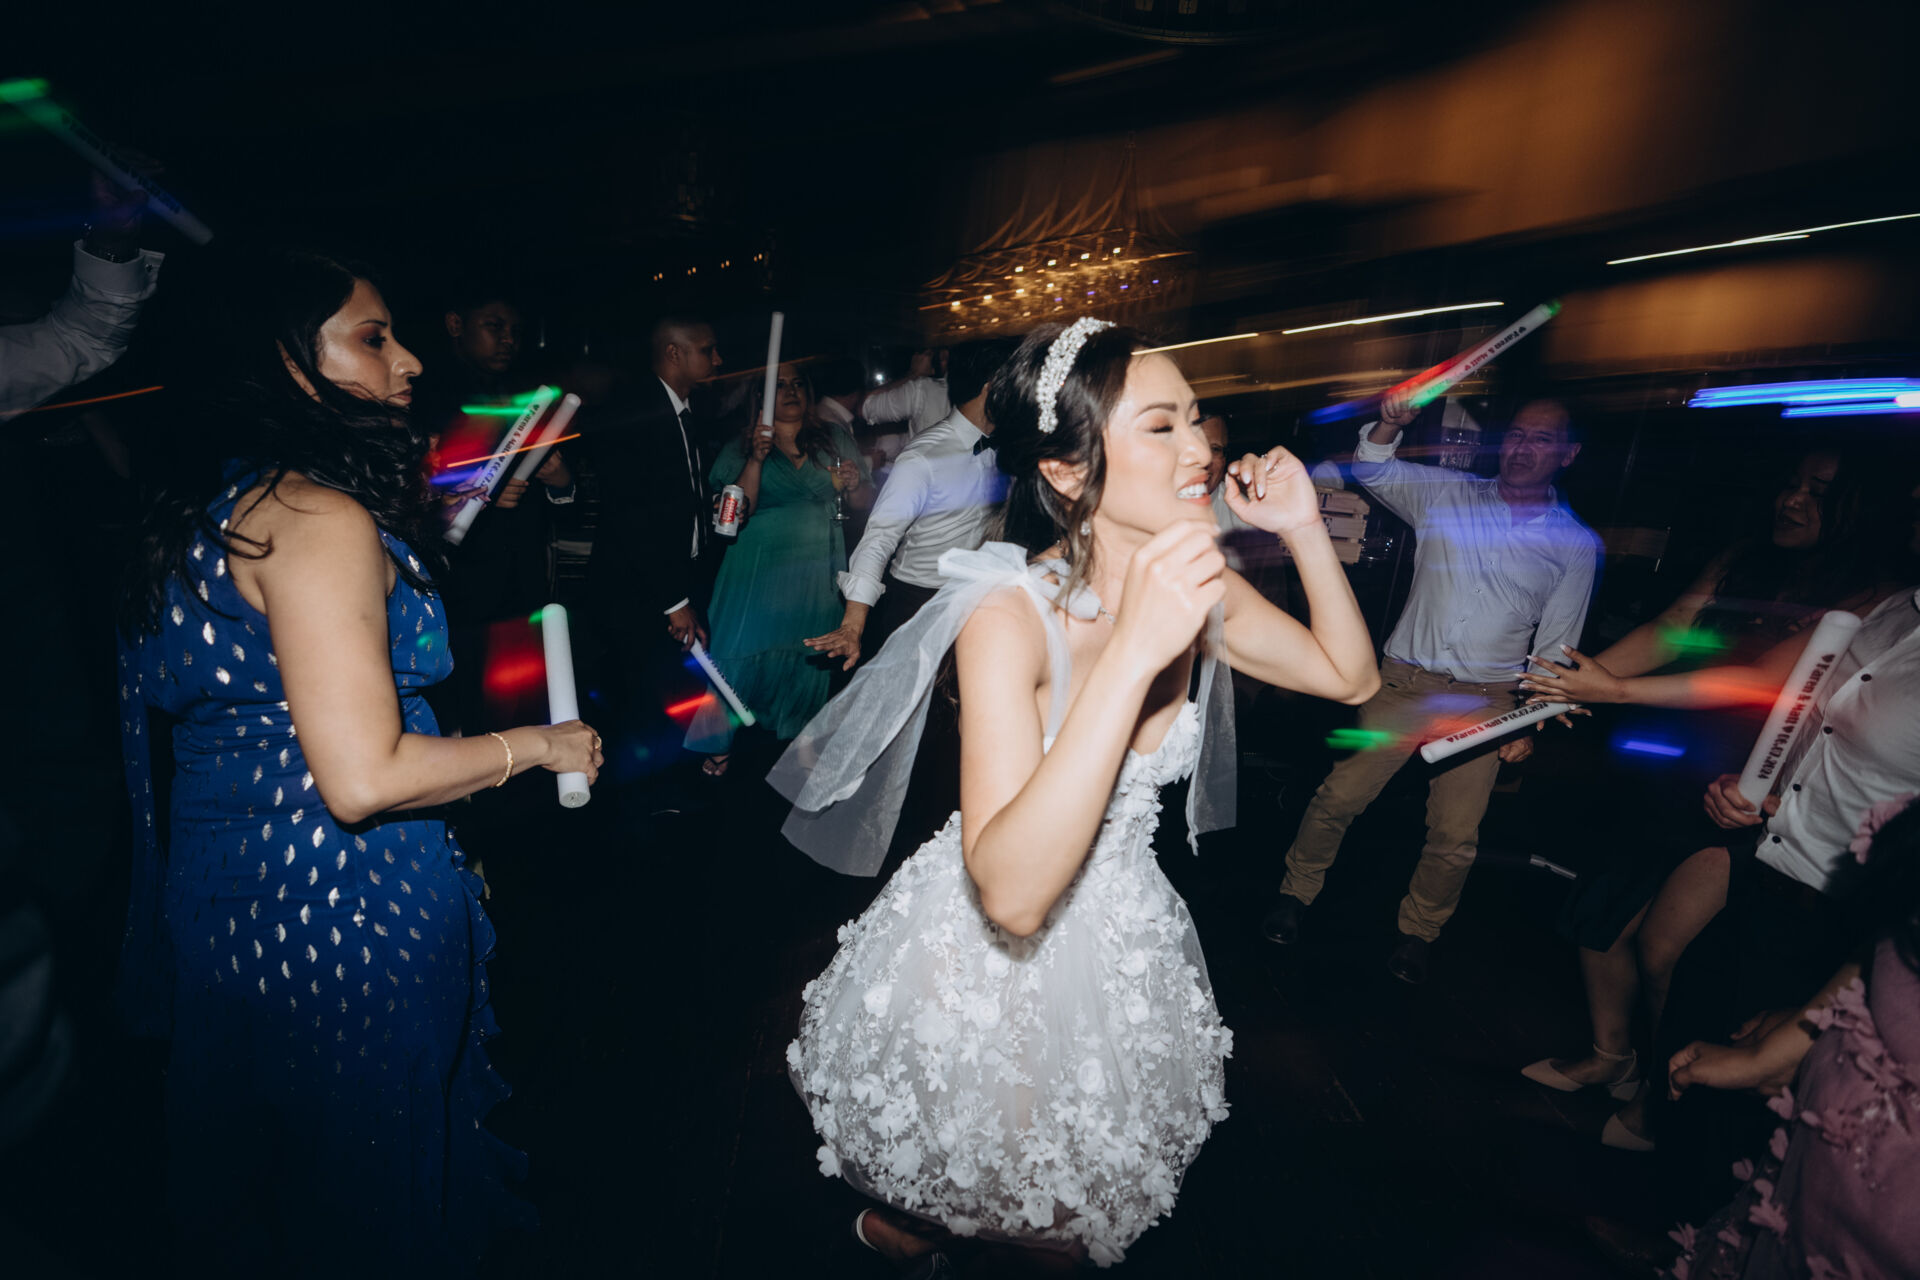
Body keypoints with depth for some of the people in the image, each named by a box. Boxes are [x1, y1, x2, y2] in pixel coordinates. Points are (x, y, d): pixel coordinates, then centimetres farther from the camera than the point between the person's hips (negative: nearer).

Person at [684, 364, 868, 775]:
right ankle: (721, 740, 18)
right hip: (759, 566, -2)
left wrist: (853, 485, -13)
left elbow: (868, 500, 9)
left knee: (809, 654, 8)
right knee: (744, 646, 0)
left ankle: (798, 734, 28)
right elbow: (738, 511, -8)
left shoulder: (836, 439, 8)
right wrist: (756, 459, -20)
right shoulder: (742, 446, 3)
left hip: (818, 568, 2)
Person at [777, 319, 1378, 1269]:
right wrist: (1130, 654, -46)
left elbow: (1351, 677, 2)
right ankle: (903, 1232, 58)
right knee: (961, 1189, 23)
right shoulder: (1009, 613, -31)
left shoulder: (1198, 589, -12)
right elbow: (1012, 891, -39)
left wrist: (1304, 529, -11)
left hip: (1121, 937, 6)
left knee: (1076, 1201, 29)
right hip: (984, 954, -5)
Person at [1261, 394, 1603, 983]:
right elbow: (1370, 469, 0)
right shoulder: (1447, 495, 5)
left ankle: (1417, 933, 27)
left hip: (1483, 701, 1)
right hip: (1403, 682, 0)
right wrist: (1391, 425, -19)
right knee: (1340, 796, -4)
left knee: (1455, 835, 3)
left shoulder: (1577, 545, 6)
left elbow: (1556, 648, 7)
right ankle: (1296, 893, 18)